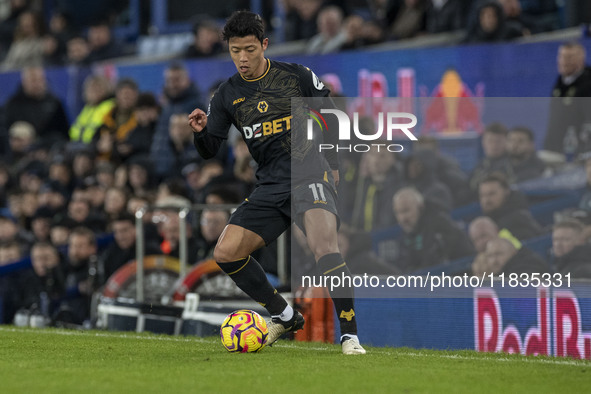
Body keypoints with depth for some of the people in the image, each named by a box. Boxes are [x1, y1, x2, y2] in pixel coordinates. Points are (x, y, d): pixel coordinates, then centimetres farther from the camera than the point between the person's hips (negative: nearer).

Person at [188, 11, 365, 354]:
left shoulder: (297, 77, 0)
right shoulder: (228, 95, 8)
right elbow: (210, 151, 8)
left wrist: (333, 165, -1)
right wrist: (201, 130, -14)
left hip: (309, 171, -5)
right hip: (271, 185, 5)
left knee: (323, 244, -30)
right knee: (225, 253, -6)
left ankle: (350, 334, -27)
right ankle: (284, 317, 10)